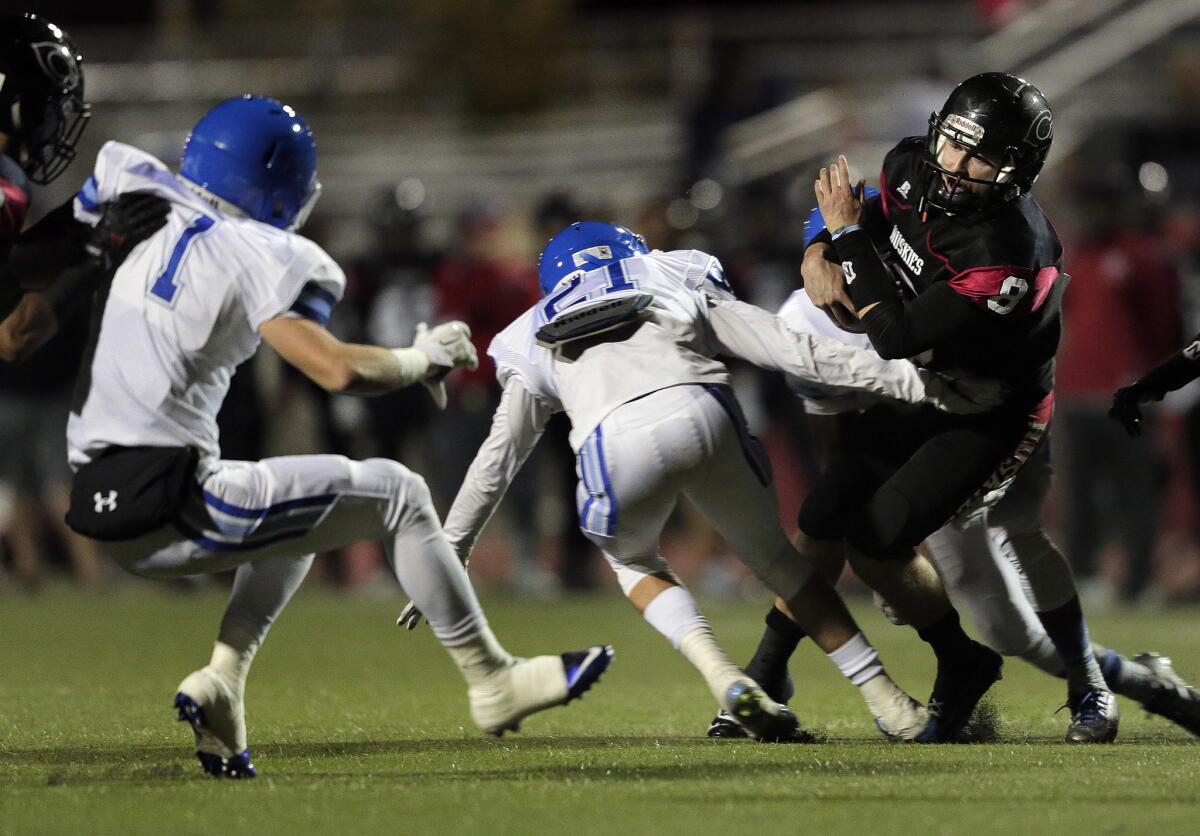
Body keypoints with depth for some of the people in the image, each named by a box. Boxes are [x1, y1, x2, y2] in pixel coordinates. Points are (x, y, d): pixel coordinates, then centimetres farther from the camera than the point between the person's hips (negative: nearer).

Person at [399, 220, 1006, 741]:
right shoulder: (681, 290, 34)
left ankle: (726, 681, 8)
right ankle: (888, 702, 20)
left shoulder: (538, 348, 35)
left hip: (616, 445, -1)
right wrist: (913, 382, 25)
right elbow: (797, 351, 25)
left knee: (633, 563, 32)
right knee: (773, 556, 26)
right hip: (700, 414, 1)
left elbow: (495, 462, 36)